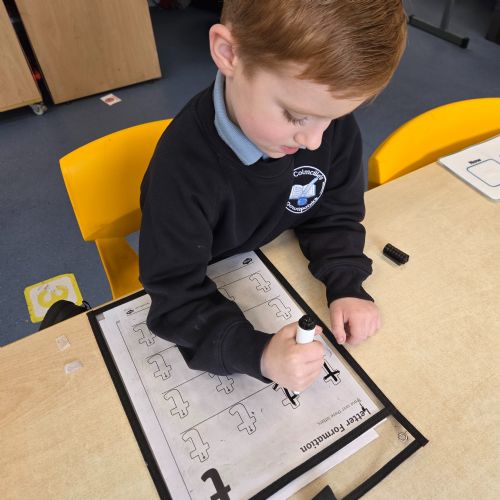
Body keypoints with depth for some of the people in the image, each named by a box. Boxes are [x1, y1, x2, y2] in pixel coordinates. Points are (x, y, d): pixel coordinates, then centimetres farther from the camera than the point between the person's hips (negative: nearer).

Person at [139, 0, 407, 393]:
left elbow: (335, 217, -7)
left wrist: (347, 287, -22)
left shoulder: (334, 126, -21)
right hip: (208, 296, -2)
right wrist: (257, 354, -44)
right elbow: (176, 297, -30)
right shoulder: (183, 165, -35)